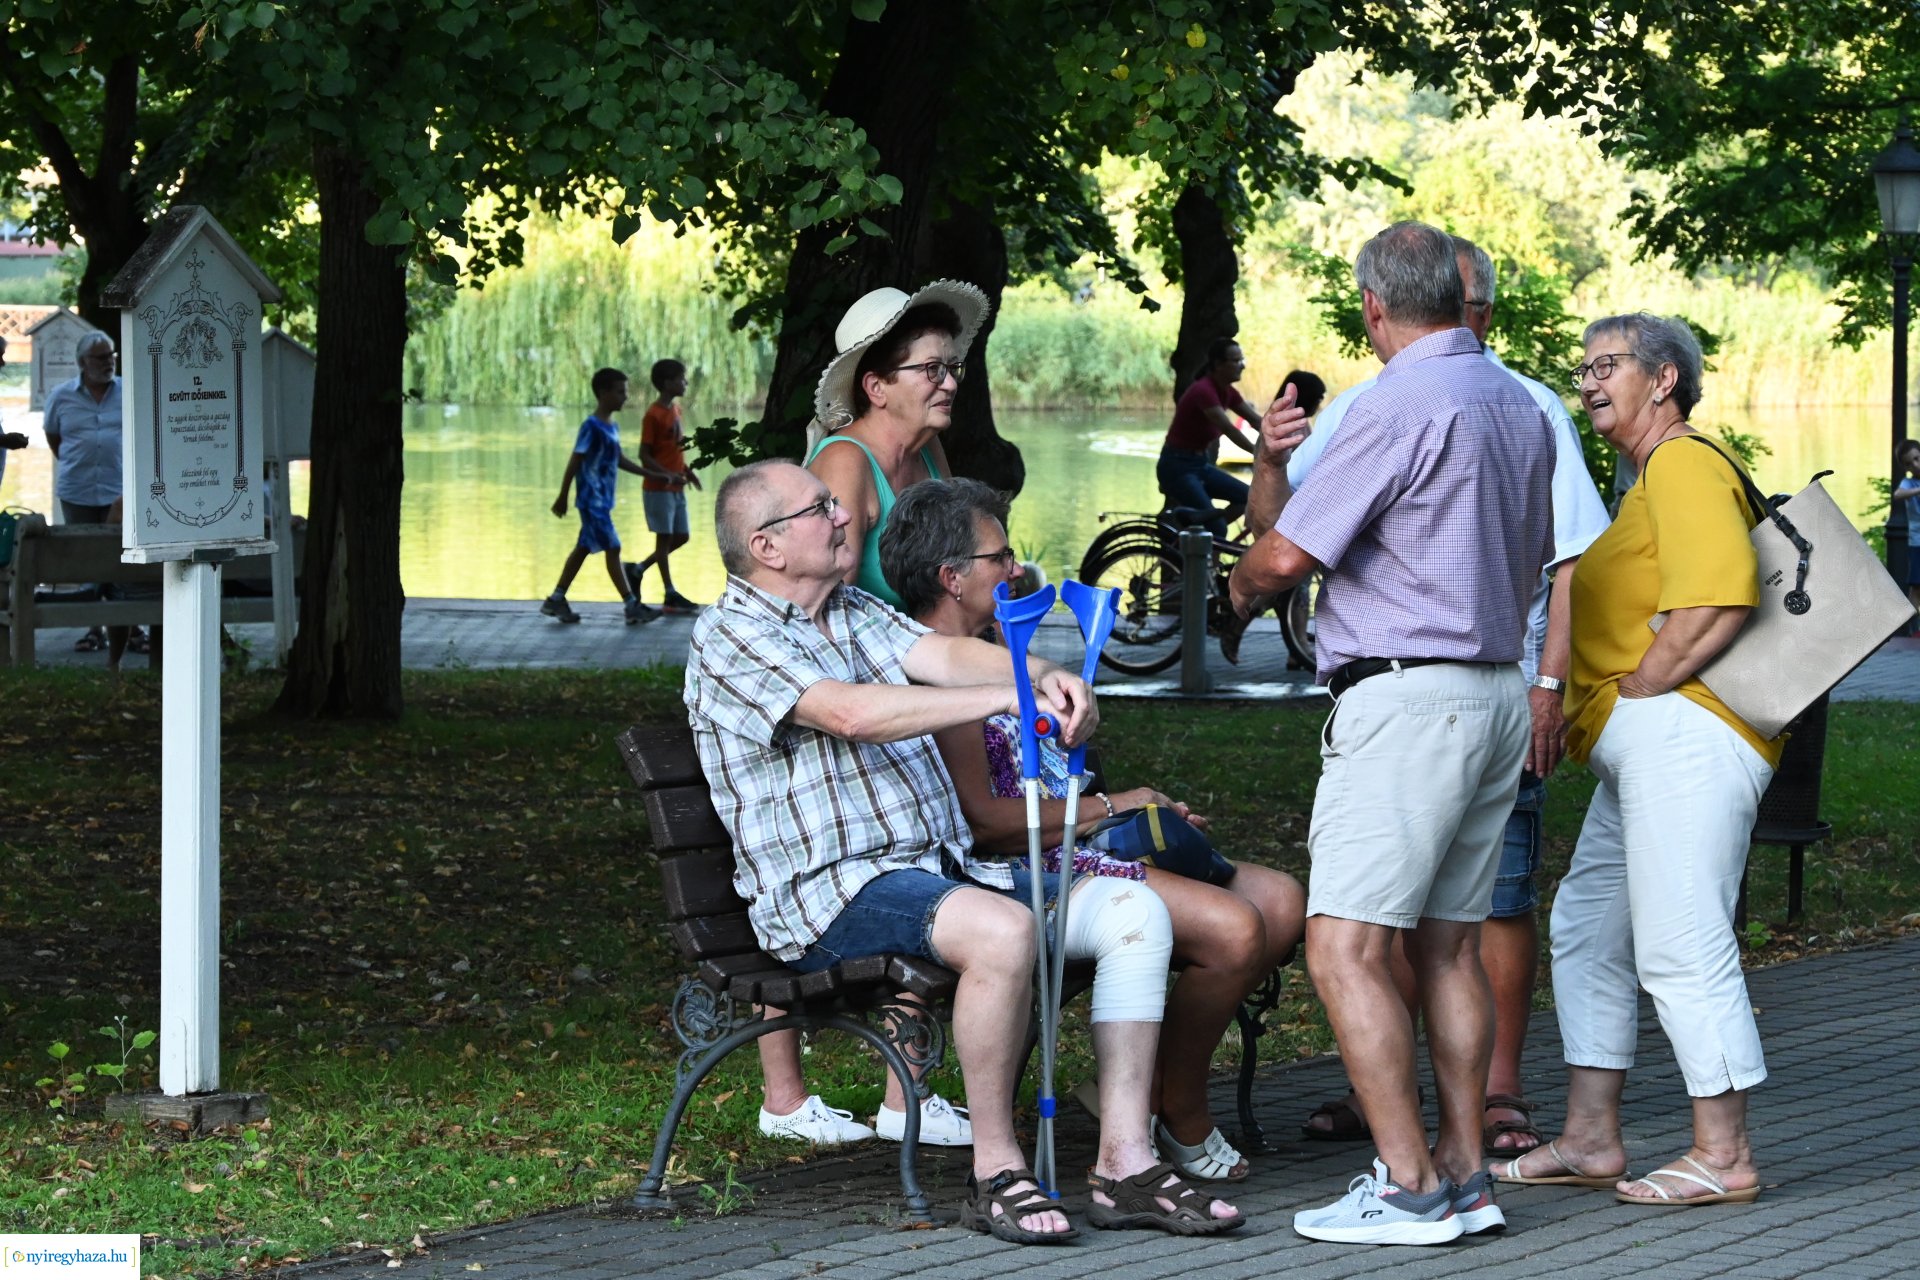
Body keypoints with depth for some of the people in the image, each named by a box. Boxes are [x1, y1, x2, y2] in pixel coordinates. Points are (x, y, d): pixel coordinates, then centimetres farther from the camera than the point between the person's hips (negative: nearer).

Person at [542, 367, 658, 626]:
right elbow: (575, 462, -16)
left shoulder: (612, 426, 11)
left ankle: (556, 600, 20)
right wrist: (562, 498, -14)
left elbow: (619, 460, 21)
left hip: (603, 500, 10)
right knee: (613, 549, -7)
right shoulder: (592, 427, -17)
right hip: (593, 500, -10)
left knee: (584, 548, 13)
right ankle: (632, 606, -6)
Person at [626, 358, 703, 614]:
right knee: (665, 537, -2)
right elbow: (645, 455, -17)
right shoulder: (654, 415, -16)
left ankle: (637, 570, 22)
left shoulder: (675, 410, 10)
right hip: (658, 487, -9)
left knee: (681, 537, 11)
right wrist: (668, 475, -25)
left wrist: (686, 470, 8)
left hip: (676, 487, 9)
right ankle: (670, 596, 4)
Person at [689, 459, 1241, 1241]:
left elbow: (943, 655, 4)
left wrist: (1045, 675, -19)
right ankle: (995, 1171, -23)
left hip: (946, 867, 8)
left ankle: (1123, 1163, -14)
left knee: (1132, 909, -10)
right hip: (835, 897, -8)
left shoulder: (853, 613, 21)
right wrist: (1009, 697, -26)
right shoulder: (729, 637, -5)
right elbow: (849, 712, -21)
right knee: (1001, 929, -36)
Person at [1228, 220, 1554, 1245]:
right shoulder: (1520, 409, 14)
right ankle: (1462, 1176, 11)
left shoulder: (1400, 405, -14)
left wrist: (1239, 589, 9)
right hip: (1498, 690, 9)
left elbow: (1287, 553, -14)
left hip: (1406, 695, -9)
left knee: (1344, 946, -9)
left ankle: (1408, 1187, -14)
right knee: (1448, 943, 12)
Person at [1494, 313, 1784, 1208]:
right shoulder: (1650, 476, 25)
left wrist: (1642, 689, -15)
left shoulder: (1684, 465, -9)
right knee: (1587, 928, 14)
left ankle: (1724, 1157, -8)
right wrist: (1598, 707, 16)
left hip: (1681, 732, -12)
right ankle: (1591, 1140, 19)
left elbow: (1719, 600, -22)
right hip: (1642, 745, 12)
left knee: (1680, 945, -11)